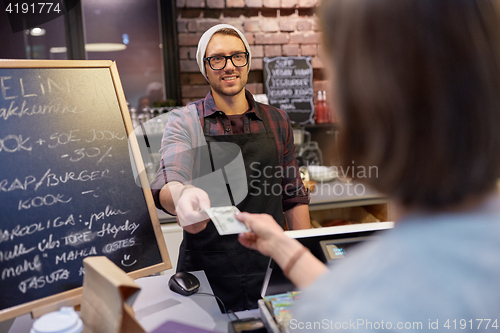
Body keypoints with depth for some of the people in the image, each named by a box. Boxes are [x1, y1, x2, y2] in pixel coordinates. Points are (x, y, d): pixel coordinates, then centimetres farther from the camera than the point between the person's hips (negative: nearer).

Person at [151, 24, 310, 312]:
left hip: (271, 267, 3)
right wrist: (183, 196, -43)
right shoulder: (185, 122, -4)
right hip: (207, 274, -2)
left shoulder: (277, 121, 5)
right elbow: (168, 184, -20)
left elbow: (294, 195, 11)